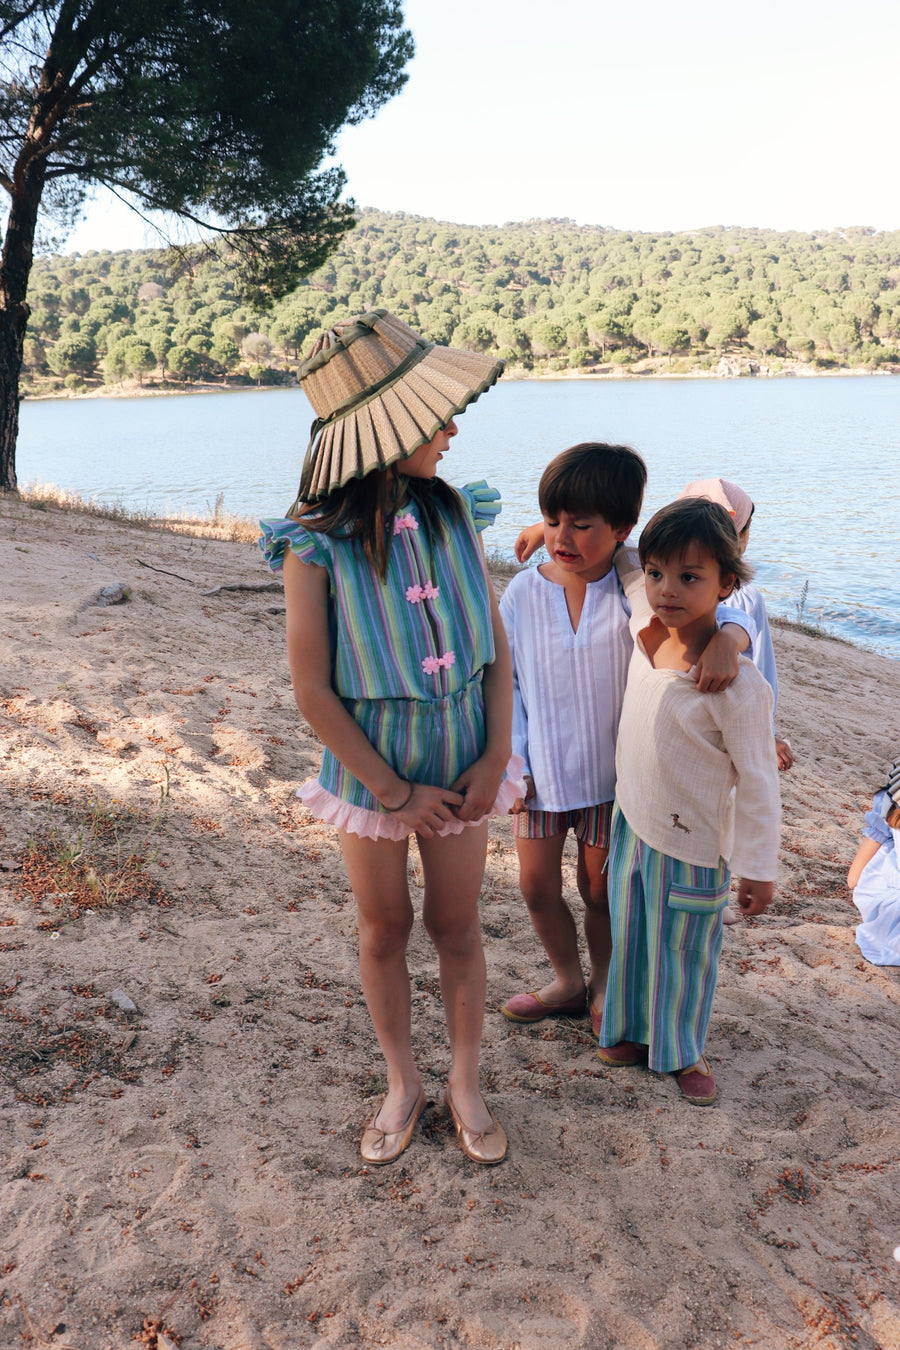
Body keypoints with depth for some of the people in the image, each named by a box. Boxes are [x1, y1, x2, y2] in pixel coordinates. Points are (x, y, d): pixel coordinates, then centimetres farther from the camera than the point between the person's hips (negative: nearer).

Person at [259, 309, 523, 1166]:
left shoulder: (455, 515, -7)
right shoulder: (316, 545, -17)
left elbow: (496, 648, 0)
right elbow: (312, 690, -14)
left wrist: (496, 757, -9)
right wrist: (393, 791, -13)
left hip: (462, 761, 2)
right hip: (370, 764, -2)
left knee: (456, 926, 14)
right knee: (383, 929, 16)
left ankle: (465, 1085, 35)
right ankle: (402, 1082, 38)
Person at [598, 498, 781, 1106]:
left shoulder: (737, 684, -28)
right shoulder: (645, 631, -9)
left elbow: (757, 782, -18)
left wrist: (759, 868, -12)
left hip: (691, 843, -6)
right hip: (631, 823, 6)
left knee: (683, 951, 16)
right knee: (630, 937, 22)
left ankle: (683, 1049, 41)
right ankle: (633, 1030, 47)